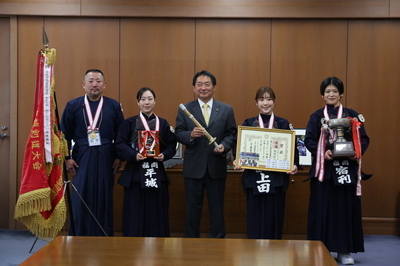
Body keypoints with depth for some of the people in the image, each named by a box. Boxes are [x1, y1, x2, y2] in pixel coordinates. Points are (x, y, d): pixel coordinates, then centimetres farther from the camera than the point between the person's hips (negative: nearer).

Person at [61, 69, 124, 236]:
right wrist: (67, 158, -2)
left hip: (106, 160, 1)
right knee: (80, 200, 2)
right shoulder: (73, 106, 2)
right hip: (81, 159, 0)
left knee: (104, 200, 6)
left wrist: (119, 157, 0)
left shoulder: (114, 106, 3)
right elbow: (64, 134, 3)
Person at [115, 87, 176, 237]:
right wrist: (133, 155, -19)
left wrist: (164, 155, -11)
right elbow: (120, 145, -4)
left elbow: (171, 145, 8)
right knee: (135, 213, 1)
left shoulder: (163, 124, 9)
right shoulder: (129, 123, 2)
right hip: (134, 174, -2)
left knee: (156, 213, 4)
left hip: (157, 174, 2)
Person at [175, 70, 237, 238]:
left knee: (217, 209, 8)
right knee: (192, 209, 9)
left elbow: (232, 134, 3)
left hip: (217, 167, 0)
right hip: (193, 167, 0)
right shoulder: (184, 109, 3)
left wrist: (224, 145, -16)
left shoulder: (226, 110, 5)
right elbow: (178, 134, 0)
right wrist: (190, 135, -20)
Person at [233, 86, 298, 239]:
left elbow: (292, 148, 4)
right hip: (253, 179, 0)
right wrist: (236, 162, -14)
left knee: (274, 218, 3)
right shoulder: (248, 124, 8)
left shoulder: (284, 124, 6)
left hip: (277, 179, 0)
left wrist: (295, 165, -13)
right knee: (255, 218, 2)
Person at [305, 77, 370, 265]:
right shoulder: (316, 117, 6)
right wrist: (323, 152, -17)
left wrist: (357, 152, -15)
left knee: (346, 208, 3)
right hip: (323, 169, 0)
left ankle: (345, 250, 12)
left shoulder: (352, 115, 7)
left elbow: (363, 139, 5)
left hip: (347, 169, 1)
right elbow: (309, 140, -1)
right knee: (322, 209, 1)